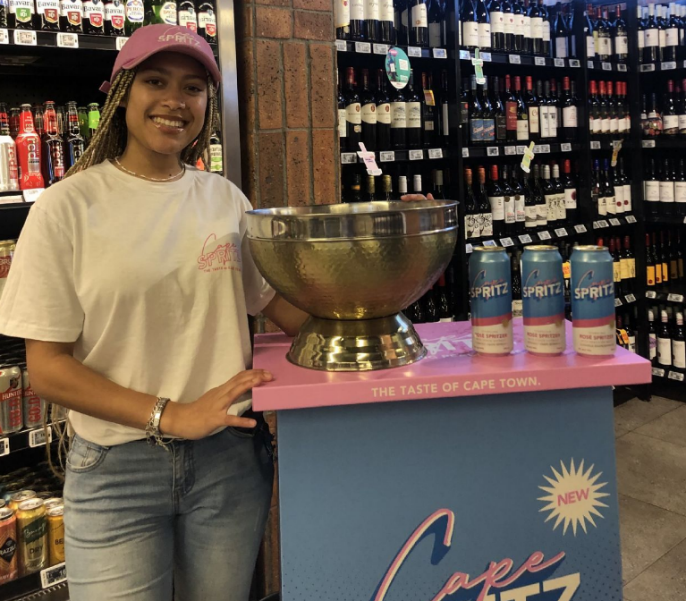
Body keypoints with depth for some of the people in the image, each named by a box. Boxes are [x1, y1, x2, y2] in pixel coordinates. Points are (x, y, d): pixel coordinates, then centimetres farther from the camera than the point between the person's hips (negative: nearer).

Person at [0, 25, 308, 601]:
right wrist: (170, 416, -16)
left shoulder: (224, 198, 4)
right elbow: (48, 367, -8)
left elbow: (278, 300, 8)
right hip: (115, 468, -3)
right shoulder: (69, 206, -7)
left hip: (229, 456, 3)